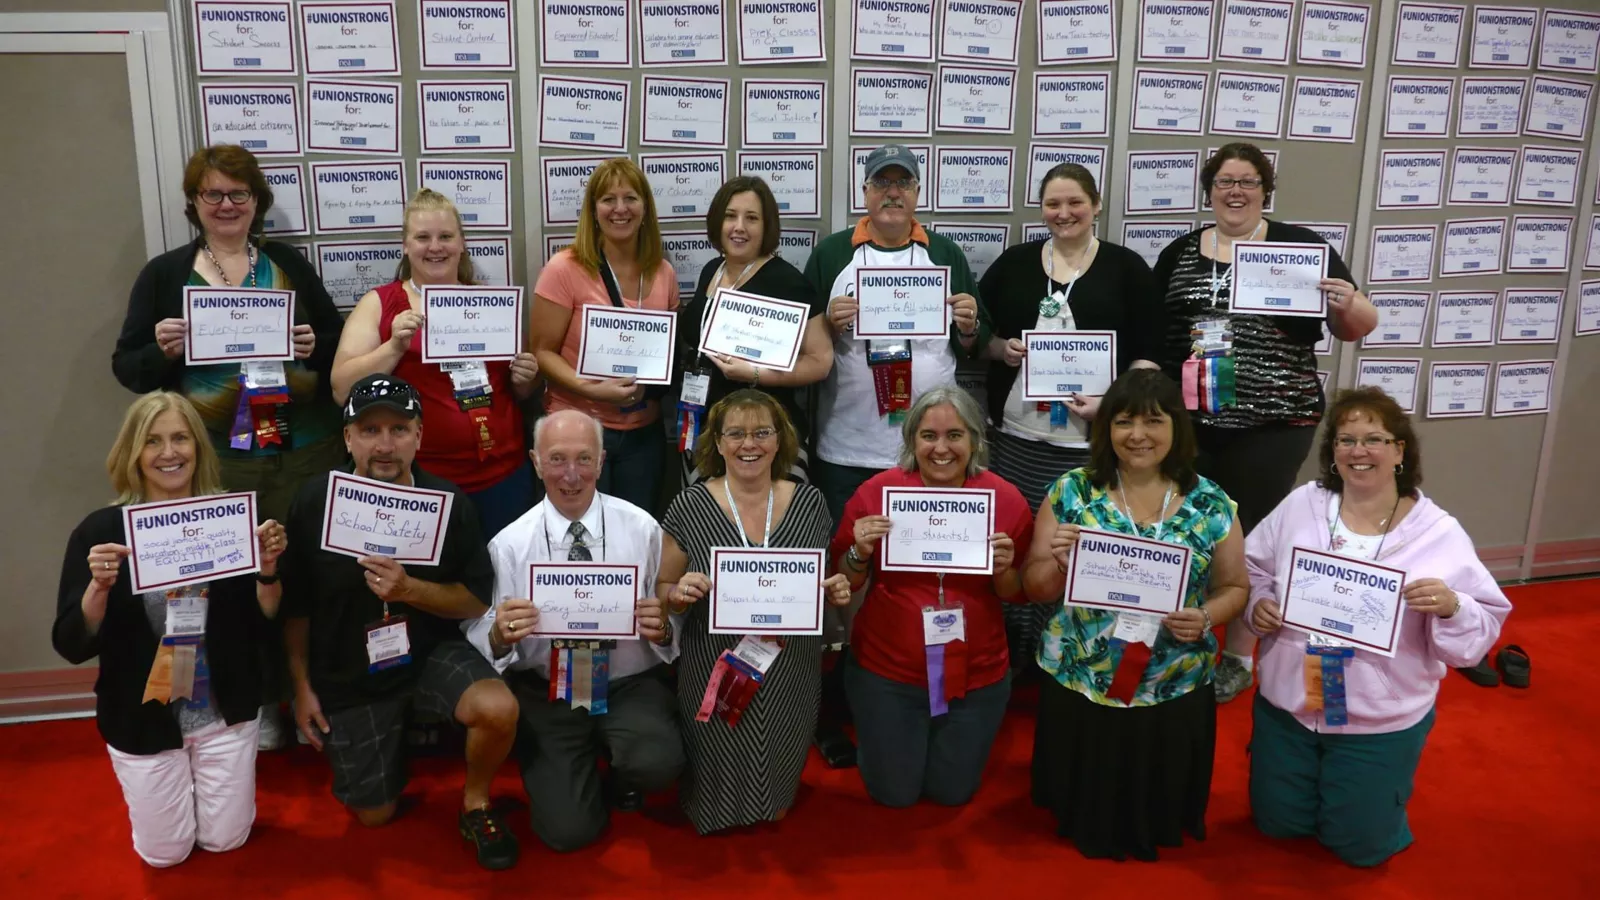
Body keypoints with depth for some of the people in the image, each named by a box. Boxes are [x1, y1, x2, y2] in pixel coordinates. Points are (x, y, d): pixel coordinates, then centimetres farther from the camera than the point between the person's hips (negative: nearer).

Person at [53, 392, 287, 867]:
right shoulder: (100, 530, -11)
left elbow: (264, 626, -4)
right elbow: (72, 646, -13)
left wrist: (268, 570, -22)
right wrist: (99, 586, -30)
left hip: (225, 710, 1)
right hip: (142, 719, -1)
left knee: (225, 839, 13)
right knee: (165, 852, 13)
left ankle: (196, 779, 43)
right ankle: (173, 784, 43)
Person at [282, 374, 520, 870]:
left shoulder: (449, 503, -15)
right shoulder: (314, 503, -13)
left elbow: (477, 601, -11)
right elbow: (296, 606, -1)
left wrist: (409, 589, -27)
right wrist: (302, 688, 1)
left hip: (431, 651, -1)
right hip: (348, 672, 1)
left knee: (498, 710, -32)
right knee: (375, 815, 9)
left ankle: (475, 805, 0)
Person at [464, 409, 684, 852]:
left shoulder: (641, 529, -6)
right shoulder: (509, 545, -6)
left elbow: (670, 631, -3)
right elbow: (479, 641, -5)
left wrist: (661, 630, -26)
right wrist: (500, 636, -27)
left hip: (630, 686, 0)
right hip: (547, 693, 0)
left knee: (657, 762, -30)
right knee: (568, 830, -12)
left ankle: (620, 782, 9)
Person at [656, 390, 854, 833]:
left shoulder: (810, 502, -1)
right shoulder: (689, 507, -8)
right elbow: (662, 590, 0)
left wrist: (835, 591, -11)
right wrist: (680, 593, -22)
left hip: (791, 677, 2)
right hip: (715, 678, -1)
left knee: (778, 799, 11)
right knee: (719, 802, 5)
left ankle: (774, 805, 44)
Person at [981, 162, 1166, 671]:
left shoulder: (1127, 269, 3)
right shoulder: (1014, 262, 10)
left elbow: (1149, 354, -1)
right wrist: (1001, 348, -6)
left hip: (1092, 438, -2)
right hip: (1016, 434, 2)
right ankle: (1012, 657, 21)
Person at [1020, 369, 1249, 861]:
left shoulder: (1211, 505, -5)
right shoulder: (1070, 491, -5)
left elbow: (1233, 587, 6)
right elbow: (1035, 587, -1)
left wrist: (1205, 617, -16)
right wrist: (1060, 563, -24)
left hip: (1174, 695, 0)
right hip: (1077, 688, 0)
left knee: (1159, 817, 13)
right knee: (1085, 815, 11)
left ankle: (1155, 831, 45)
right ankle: (1086, 828, 43)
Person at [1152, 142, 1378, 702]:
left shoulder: (1302, 247, -1)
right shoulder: (1178, 254, 8)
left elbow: (1358, 326, 1)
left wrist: (1348, 305, -21)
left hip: (1272, 424, -2)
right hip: (1188, 422, 3)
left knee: (1251, 537, 6)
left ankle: (1239, 657, 24)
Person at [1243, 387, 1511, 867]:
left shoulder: (1440, 533, -12)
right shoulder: (1299, 505, -6)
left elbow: (1483, 628, -10)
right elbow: (1252, 570, 7)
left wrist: (1452, 608, -31)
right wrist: (1257, 604, -13)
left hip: (1382, 722, -2)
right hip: (1286, 706, 2)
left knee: (1360, 844, 15)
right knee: (1276, 824, 18)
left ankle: (1387, 784, 43)